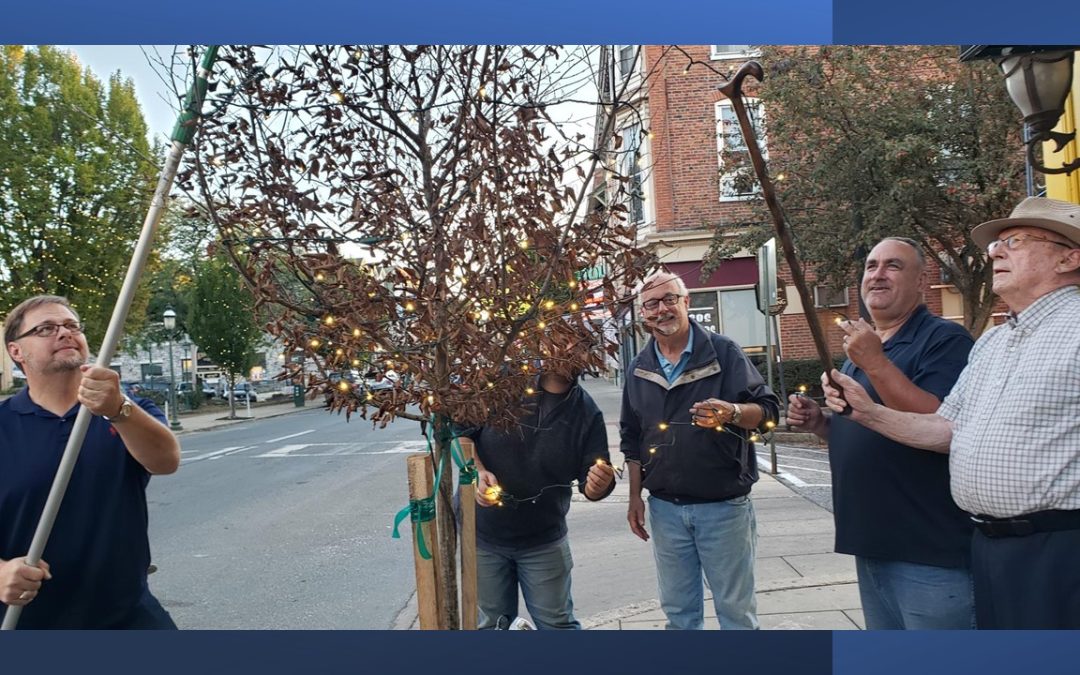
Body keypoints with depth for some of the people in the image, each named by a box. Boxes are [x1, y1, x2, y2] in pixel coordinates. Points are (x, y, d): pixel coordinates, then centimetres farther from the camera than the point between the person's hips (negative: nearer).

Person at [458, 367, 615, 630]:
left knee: (557, 623, 8)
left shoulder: (586, 412, -9)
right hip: (482, 531, 0)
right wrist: (476, 471, -21)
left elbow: (591, 484, -6)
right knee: (494, 623, 14)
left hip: (543, 540, 0)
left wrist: (598, 486, -29)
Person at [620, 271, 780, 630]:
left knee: (736, 608, 7)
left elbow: (768, 409, -9)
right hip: (665, 507, 4)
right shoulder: (638, 369, 7)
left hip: (723, 505, -4)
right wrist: (635, 497, 10)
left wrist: (733, 413, -30)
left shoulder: (724, 351, -5)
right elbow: (632, 439, 14)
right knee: (678, 610, 14)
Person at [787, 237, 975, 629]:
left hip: (930, 552, -8)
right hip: (871, 543, 9)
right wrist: (817, 423, 3)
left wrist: (875, 361, -24)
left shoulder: (944, 339, -11)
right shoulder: (860, 348, 15)